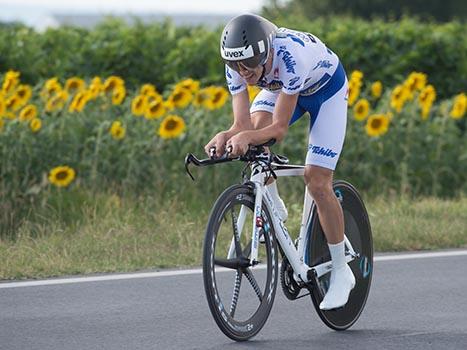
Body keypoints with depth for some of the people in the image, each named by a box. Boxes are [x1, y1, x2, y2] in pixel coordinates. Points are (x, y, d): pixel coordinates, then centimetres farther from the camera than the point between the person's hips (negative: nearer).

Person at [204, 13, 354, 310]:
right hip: (279, 87, 5)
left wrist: (247, 137, -57)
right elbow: (243, 125, -29)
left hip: (326, 86, -5)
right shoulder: (237, 66, -28)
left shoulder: (290, 56, -43)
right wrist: (226, 137, -50)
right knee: (257, 125, -29)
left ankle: (341, 272, 1)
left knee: (317, 181, -14)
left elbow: (280, 128, -39)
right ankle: (273, 208, -4)